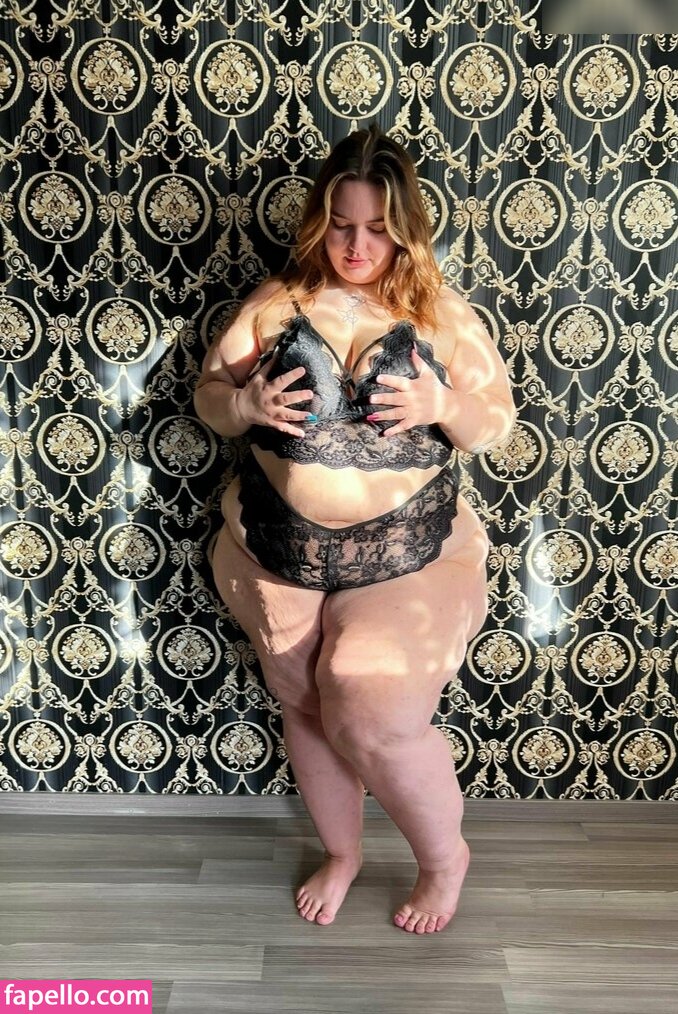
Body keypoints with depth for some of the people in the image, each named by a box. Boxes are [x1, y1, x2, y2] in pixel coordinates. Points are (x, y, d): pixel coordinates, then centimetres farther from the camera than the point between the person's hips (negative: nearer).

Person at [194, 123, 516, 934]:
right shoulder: (275, 305, -2)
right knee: (306, 709, 16)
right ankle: (341, 851, 44)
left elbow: (495, 423, 1)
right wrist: (245, 404, -18)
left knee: (380, 720, -7)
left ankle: (445, 855, 27)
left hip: (405, 555, -2)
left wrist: (443, 404, -21)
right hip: (282, 554, 3)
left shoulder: (441, 313, -4)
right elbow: (207, 397, 5)